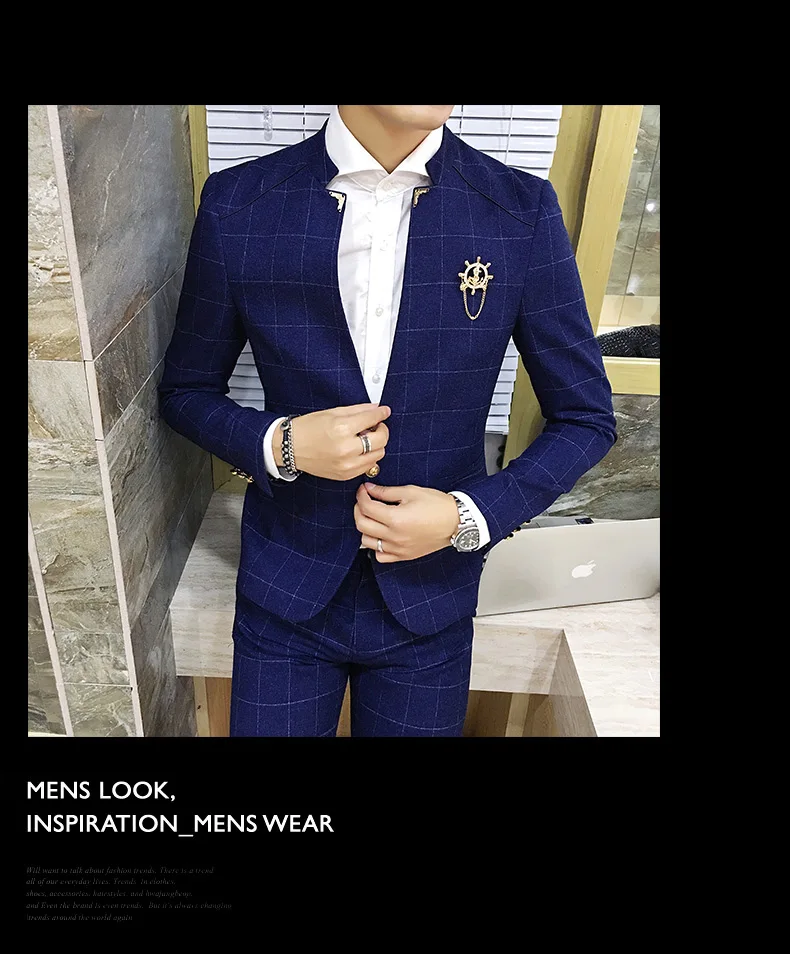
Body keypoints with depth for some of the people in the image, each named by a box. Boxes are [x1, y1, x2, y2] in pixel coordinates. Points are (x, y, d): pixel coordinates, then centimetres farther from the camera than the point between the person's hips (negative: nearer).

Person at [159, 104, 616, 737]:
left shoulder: (524, 212, -10)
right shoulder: (236, 204, -10)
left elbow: (587, 418, -3)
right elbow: (187, 391, 2)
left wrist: (470, 516, -15)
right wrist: (280, 444, -17)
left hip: (430, 605, 1)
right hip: (285, 595, 0)